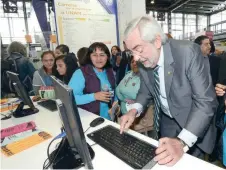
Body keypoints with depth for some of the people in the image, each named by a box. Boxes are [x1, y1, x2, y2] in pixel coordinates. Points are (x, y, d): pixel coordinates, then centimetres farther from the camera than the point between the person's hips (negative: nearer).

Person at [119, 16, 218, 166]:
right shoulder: (143, 61, -11)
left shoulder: (188, 52, -28)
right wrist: (134, 110, -15)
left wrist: (181, 142, -39)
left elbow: (206, 101, -29)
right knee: (163, 162, 19)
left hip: (194, 126, -4)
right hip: (165, 121, 4)